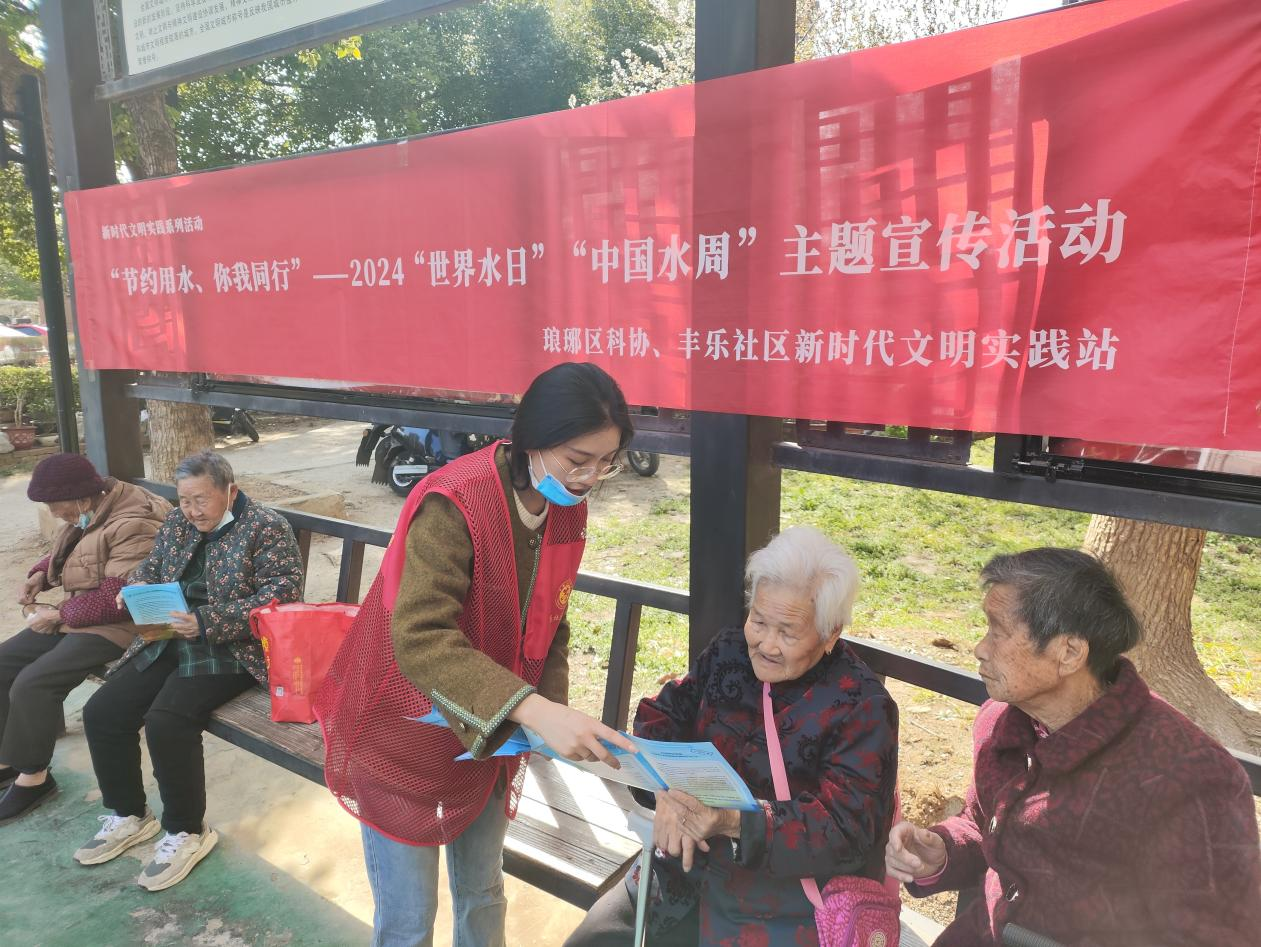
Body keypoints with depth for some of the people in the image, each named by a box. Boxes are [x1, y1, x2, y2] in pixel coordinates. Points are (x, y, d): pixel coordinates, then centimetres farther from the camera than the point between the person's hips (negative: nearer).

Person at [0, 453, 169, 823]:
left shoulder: (133, 525, -25)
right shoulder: (85, 513, 5)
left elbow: (117, 597, -27)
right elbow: (65, 554, 24)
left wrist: (58, 614, -18)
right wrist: (39, 575, 3)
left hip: (114, 626, -10)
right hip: (73, 616, 10)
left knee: (32, 684, -19)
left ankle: (33, 777, 0)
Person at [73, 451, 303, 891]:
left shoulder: (266, 528, -11)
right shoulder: (178, 522, 11)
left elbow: (282, 593, -20)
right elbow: (151, 566, 23)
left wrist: (207, 623, -26)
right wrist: (137, 589, -3)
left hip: (227, 650, -8)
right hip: (168, 641, 8)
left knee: (166, 722, -25)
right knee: (101, 711, -5)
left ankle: (187, 831, -3)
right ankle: (128, 814, 17)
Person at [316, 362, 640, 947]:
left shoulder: (568, 511, -5)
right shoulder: (453, 503, -28)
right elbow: (419, 639, -37)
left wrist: (555, 711, -11)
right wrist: (535, 712, -46)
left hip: (491, 738, 6)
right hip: (408, 741, -6)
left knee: (483, 893, 23)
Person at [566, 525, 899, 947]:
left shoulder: (863, 708, -15)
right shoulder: (729, 652, 1)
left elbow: (846, 828, -21)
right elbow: (659, 716, 0)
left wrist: (735, 822, -34)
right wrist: (668, 791, -21)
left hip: (779, 912, -5)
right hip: (684, 876, 5)